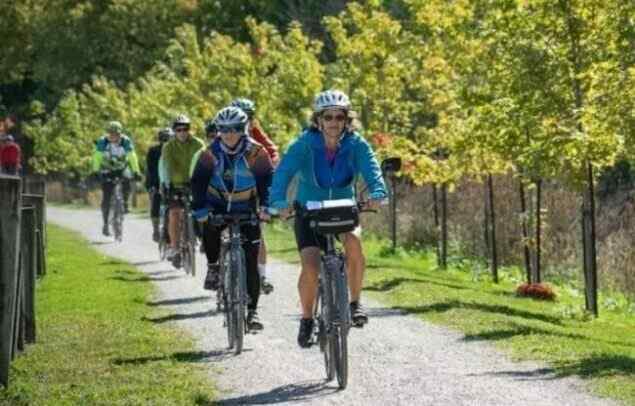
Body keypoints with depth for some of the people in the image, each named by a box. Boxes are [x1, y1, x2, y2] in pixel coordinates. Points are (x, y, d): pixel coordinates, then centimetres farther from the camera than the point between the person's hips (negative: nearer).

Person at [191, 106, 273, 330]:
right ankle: (213, 266, -4)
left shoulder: (255, 152, -14)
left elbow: (267, 179, -14)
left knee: (250, 262, -5)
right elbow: (198, 181, -16)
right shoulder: (210, 153, -11)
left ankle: (252, 310, 1)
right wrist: (199, 208, -30)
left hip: (246, 207, -1)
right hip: (218, 206, 1)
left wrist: (265, 205, -30)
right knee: (209, 229, -33)